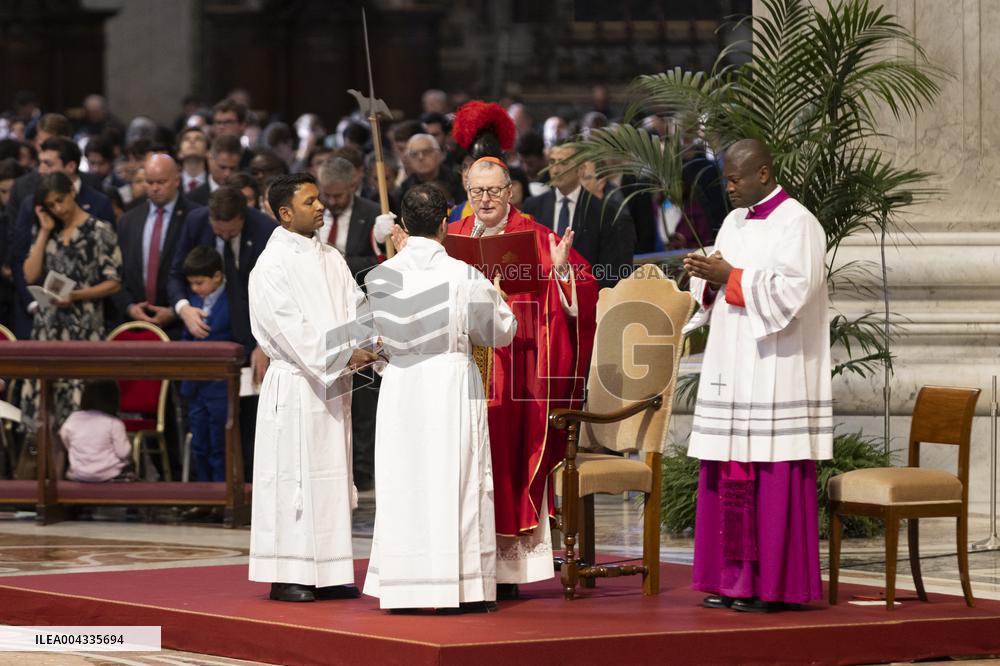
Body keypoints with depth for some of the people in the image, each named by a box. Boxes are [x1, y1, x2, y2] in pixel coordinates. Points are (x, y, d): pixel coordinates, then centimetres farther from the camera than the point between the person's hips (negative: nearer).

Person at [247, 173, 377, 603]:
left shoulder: (330, 259, 13)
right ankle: (286, 576, -2)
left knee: (332, 474, 8)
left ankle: (327, 574, 13)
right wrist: (344, 355, -21)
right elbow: (292, 328, -17)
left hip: (334, 383, 7)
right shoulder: (272, 265, -9)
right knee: (293, 475, -5)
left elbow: (355, 307, 6)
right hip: (295, 385, -7)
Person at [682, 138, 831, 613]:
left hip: (773, 373, -8)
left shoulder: (796, 224, -7)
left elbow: (793, 291, -17)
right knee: (728, 477, 6)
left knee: (772, 480, -7)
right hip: (732, 371, 8)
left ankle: (772, 584, -4)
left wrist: (732, 277, -15)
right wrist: (708, 277, -3)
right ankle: (733, 578, 10)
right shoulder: (735, 222, 17)